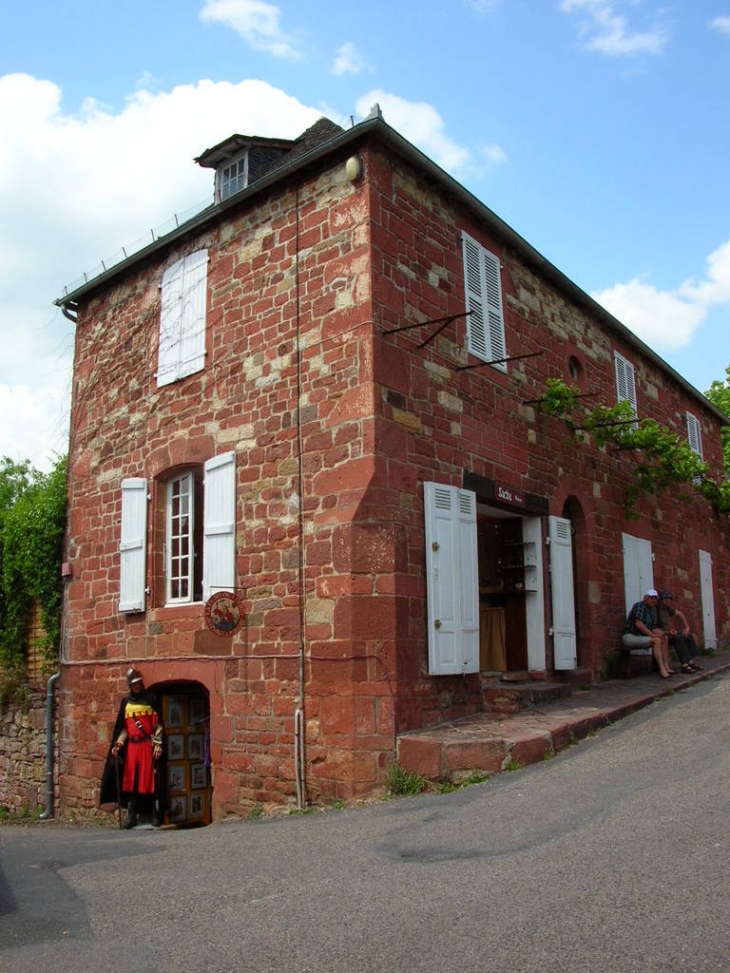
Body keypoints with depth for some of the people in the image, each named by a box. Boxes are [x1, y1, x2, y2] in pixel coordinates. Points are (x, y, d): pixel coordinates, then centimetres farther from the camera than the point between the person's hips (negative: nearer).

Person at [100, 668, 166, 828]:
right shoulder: (126, 702, 13)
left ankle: (156, 815, 4)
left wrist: (158, 744, -10)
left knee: (150, 778, -3)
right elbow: (123, 726, 16)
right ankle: (131, 815, 10)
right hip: (131, 746, 4)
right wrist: (118, 743, 4)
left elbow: (158, 724, -2)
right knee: (130, 780, 3)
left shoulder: (151, 699, 1)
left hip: (148, 745, -4)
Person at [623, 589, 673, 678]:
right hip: (630, 637, -9)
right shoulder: (640, 606, -11)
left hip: (640, 637, 9)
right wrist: (652, 634, -21)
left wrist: (664, 633, -3)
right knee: (656, 641, -24)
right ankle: (662, 670, -26)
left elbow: (653, 627, 14)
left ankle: (666, 667, -6)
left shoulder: (653, 610, 15)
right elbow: (638, 623, -23)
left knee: (664, 638, 2)